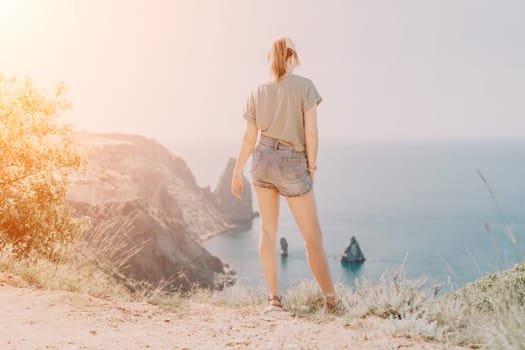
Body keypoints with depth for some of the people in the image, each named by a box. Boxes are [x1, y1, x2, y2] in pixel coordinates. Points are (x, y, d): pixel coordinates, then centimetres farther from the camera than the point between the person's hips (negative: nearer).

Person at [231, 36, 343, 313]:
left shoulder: (257, 93, 2)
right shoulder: (305, 85, -9)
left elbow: (249, 138, 5)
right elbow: (311, 131, -14)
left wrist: (237, 173, 14)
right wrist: (312, 168, -3)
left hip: (263, 160, 4)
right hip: (292, 166, -4)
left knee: (268, 231, 12)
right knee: (313, 237, 4)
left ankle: (274, 298, 10)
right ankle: (331, 300, 8)